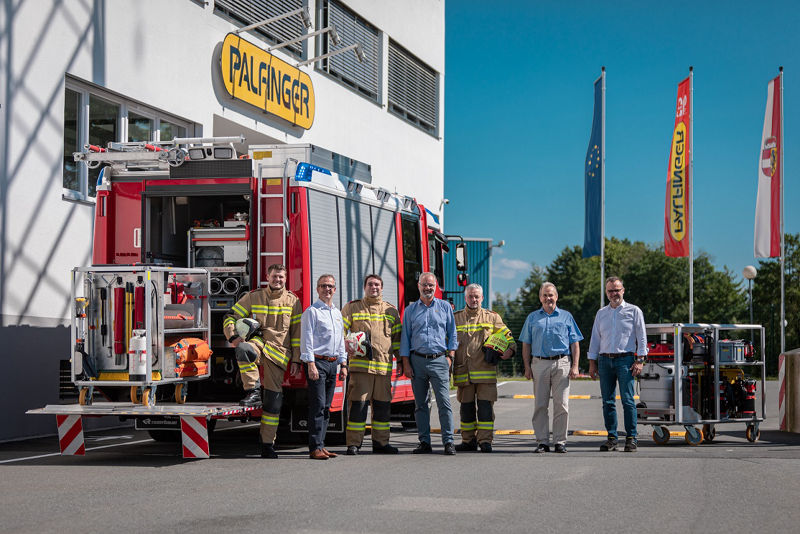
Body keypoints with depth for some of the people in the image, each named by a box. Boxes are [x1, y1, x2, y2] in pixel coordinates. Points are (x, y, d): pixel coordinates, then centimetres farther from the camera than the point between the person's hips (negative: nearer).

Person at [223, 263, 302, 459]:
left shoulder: (292, 301, 9)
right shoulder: (253, 297, 6)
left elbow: (297, 332, 9)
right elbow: (231, 316, 7)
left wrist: (296, 359, 4)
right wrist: (233, 337, -12)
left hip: (278, 352, 1)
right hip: (258, 341, -1)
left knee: (274, 397, -2)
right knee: (244, 350, -39)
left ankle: (267, 443, 5)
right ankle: (253, 391, -28)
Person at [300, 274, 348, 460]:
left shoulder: (337, 313, 19)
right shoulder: (312, 311, -4)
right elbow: (306, 339, -10)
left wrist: (343, 364, 18)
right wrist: (311, 364, -17)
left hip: (333, 363, 7)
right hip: (318, 362, -7)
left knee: (326, 407, 8)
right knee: (318, 406, -12)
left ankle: (321, 445, 12)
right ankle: (315, 448, -13)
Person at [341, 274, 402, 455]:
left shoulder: (391, 311, 16)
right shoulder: (352, 307, 8)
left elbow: (397, 337, 18)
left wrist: (400, 361, 13)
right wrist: (345, 345, -15)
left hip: (384, 366, 3)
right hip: (360, 364, -3)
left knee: (382, 404, 6)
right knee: (358, 403, -8)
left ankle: (380, 443, 14)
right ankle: (353, 443, -4)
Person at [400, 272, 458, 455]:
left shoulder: (445, 307, 9)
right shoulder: (410, 310, 11)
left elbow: (452, 334, 11)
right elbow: (405, 337, 11)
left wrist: (450, 356, 0)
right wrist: (406, 363, 3)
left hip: (439, 360, -2)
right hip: (417, 360, 2)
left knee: (444, 402, -9)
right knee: (420, 404, 4)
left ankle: (448, 442, -7)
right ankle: (424, 442, 9)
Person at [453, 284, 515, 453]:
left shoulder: (492, 317, 10)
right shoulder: (455, 318, 12)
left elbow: (507, 336, 13)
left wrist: (510, 349, -6)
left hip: (486, 371, -1)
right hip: (463, 373, 2)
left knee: (486, 406, -7)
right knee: (466, 407, 6)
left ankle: (485, 441, -4)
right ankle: (468, 440, 15)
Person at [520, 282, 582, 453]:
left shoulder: (566, 316, 12)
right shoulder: (532, 318, 15)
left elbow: (575, 343, 9)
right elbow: (526, 344, 12)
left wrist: (575, 366, -1)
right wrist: (527, 367, 2)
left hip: (562, 364, -1)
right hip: (539, 364, 1)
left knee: (561, 404, -3)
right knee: (540, 405, -1)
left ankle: (560, 441, 2)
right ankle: (542, 442, 4)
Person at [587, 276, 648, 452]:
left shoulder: (634, 311, 6)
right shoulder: (601, 313, 17)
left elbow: (642, 337, 2)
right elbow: (595, 339, 18)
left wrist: (640, 361, -7)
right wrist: (592, 363, 11)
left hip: (625, 359, -4)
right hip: (604, 360, 4)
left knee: (628, 400, -9)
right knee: (608, 401, 3)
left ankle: (631, 438, -6)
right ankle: (612, 438, 8)